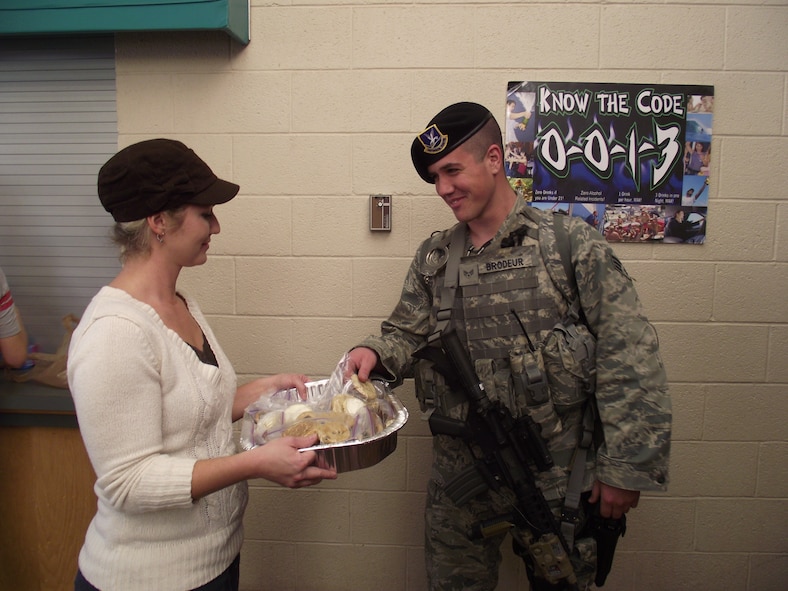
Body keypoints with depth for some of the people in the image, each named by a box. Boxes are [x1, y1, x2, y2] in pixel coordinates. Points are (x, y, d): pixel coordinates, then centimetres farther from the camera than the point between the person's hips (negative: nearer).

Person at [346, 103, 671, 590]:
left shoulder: (574, 245, -10)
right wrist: (377, 352, -15)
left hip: (554, 477, -3)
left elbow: (630, 359, -12)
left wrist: (627, 470, -13)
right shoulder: (434, 258, 5)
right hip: (460, 477, 4)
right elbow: (408, 332, 8)